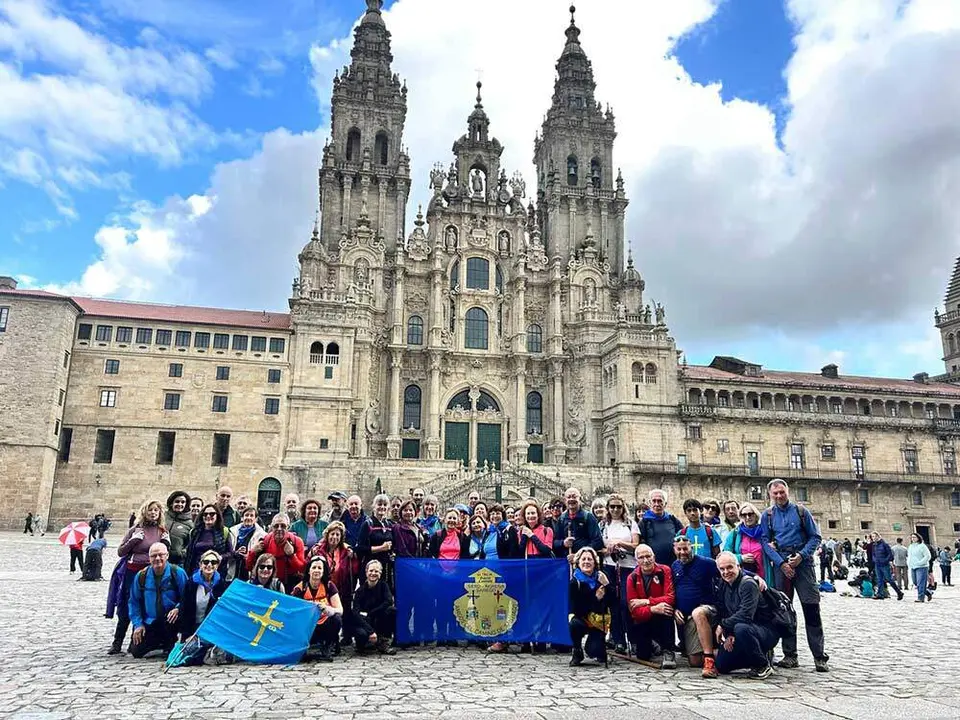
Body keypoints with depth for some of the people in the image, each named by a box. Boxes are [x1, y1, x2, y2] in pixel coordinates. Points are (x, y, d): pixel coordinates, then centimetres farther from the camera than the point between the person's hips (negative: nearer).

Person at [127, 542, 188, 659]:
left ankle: (171, 645, -6)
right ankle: (161, 644, 25)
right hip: (149, 623, 3)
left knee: (173, 615, -35)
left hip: (170, 621, -3)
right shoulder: (141, 576, -2)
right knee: (136, 651, -7)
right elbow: (134, 602, 7)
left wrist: (178, 609, -27)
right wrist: (138, 624, -1)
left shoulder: (177, 573, -11)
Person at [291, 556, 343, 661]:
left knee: (337, 618, -30)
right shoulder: (300, 588, -8)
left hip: (324, 627, 1)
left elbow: (340, 610, -15)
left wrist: (329, 610, -36)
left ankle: (327, 651, -9)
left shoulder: (329, 586, -7)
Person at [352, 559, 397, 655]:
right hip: (363, 622, -2)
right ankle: (363, 643, 2)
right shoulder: (360, 590, -6)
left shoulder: (383, 586, -1)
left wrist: (370, 613, -23)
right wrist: (371, 631, -29)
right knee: (362, 634, -37)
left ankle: (383, 643, -13)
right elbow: (355, 613, -18)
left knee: (392, 610, -27)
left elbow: (389, 601, -21)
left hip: (378, 622, 2)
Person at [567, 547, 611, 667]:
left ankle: (600, 648, 19)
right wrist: (595, 598, -29)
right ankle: (577, 652, -6)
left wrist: (606, 585, -28)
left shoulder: (601, 578, -7)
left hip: (599, 620, 0)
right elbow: (575, 609, -19)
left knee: (593, 650, -20)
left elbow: (611, 602, -12)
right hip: (581, 618, 0)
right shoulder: (574, 582, -12)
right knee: (574, 624, -34)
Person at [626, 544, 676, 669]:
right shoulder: (632, 578, -6)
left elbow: (670, 598, -22)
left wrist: (646, 601, -24)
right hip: (642, 622, 2)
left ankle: (668, 652, -20)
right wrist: (653, 609, -32)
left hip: (661, 621, -2)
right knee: (642, 655, -10)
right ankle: (652, 645, 27)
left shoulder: (664, 571, -11)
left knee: (666, 610, -33)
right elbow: (633, 609, -14)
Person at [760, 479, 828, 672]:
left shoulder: (801, 511, 5)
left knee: (811, 608, -7)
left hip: (802, 562, -2)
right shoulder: (768, 515, 8)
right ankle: (790, 655, 11)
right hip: (780, 564, 2)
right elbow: (765, 541, 3)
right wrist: (781, 562, -9)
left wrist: (801, 555, -10)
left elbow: (815, 536, 4)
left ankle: (819, 656, -2)